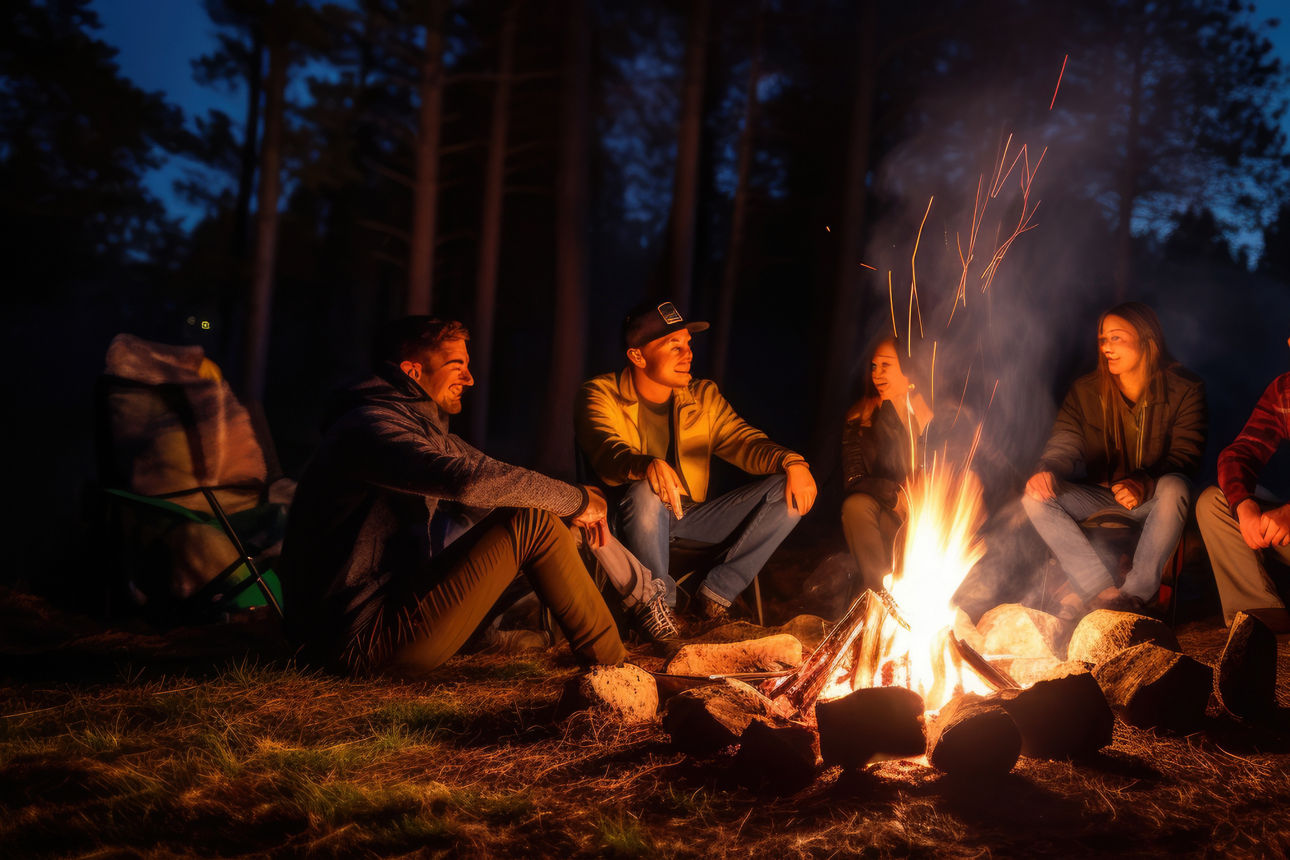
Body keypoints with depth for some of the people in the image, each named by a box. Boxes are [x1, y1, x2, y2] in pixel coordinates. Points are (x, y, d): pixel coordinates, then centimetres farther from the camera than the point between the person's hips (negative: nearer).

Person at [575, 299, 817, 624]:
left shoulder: (703, 396, 10)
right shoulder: (601, 395, -7)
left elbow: (743, 440, -1)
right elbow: (606, 453, -25)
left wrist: (791, 461, -23)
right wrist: (646, 464, -49)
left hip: (693, 516, 5)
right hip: (637, 518, -5)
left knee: (789, 492, -11)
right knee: (646, 492, -40)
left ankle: (718, 592, -10)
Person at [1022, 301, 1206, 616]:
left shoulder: (1184, 390, -7)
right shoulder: (1085, 390, 2)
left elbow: (1185, 456, -11)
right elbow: (1065, 442, -4)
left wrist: (1145, 485, -32)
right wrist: (1046, 470, -30)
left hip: (1151, 500, -3)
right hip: (1099, 496, 3)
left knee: (1174, 489, -39)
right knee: (1035, 498, -22)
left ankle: (1134, 593, -29)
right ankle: (1103, 589, -28)